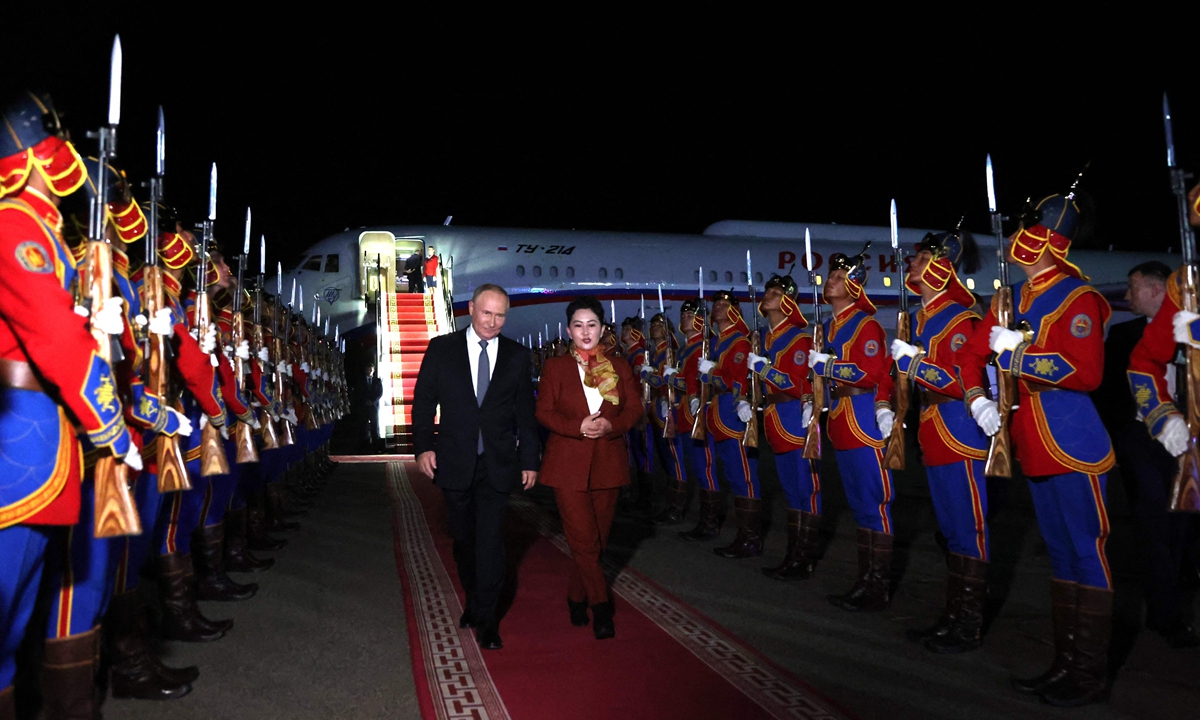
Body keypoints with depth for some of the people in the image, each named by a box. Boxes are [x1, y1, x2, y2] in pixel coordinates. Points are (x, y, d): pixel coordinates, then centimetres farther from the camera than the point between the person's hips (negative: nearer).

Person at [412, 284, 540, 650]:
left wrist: (529, 460, 4)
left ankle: (485, 619, 7)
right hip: (455, 463, 1)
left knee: (491, 540, -4)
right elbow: (423, 400, 3)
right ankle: (473, 602, 34)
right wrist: (424, 446, -7)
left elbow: (526, 411, 5)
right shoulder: (441, 348, 1)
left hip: (498, 464, -1)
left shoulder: (517, 355, 3)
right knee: (464, 538, 14)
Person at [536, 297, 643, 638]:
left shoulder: (619, 368, 9)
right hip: (568, 464, -3)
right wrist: (579, 427, -17)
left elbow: (635, 409, 5)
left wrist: (610, 425, -15)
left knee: (597, 540, 9)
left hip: (608, 463, 3)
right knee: (584, 541, -7)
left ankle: (576, 597, 28)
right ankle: (601, 607, 4)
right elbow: (543, 412, -1)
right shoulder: (555, 367, 4)